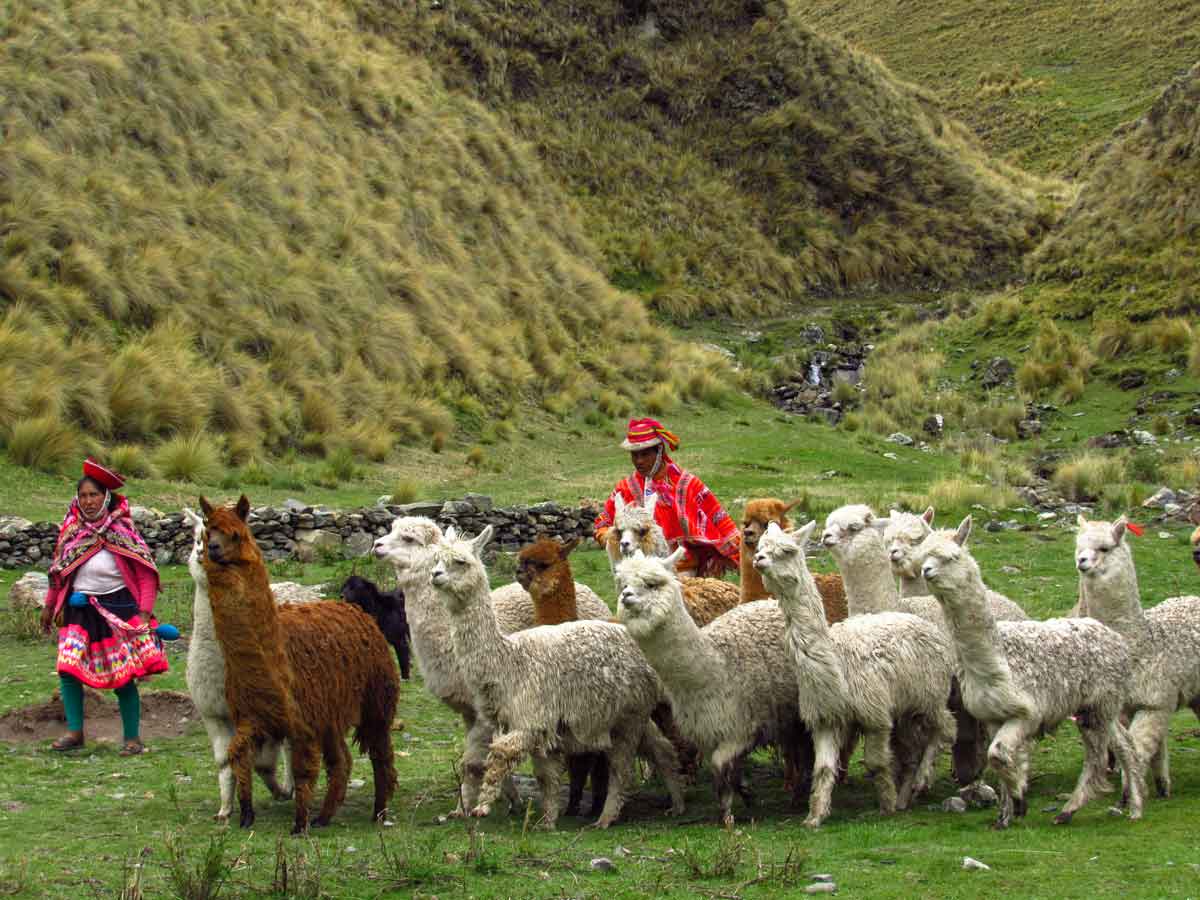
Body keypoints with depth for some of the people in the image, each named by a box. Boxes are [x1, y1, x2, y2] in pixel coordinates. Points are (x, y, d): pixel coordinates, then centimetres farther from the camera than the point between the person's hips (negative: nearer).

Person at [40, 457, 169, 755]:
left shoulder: (122, 532, -9)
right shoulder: (71, 530, 2)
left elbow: (146, 574, -8)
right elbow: (58, 571, 15)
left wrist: (144, 613, -14)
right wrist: (49, 606, 20)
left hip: (118, 607, -4)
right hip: (80, 609, 4)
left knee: (124, 676, -2)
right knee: (68, 668, -10)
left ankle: (133, 738, 9)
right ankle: (75, 732, -1)